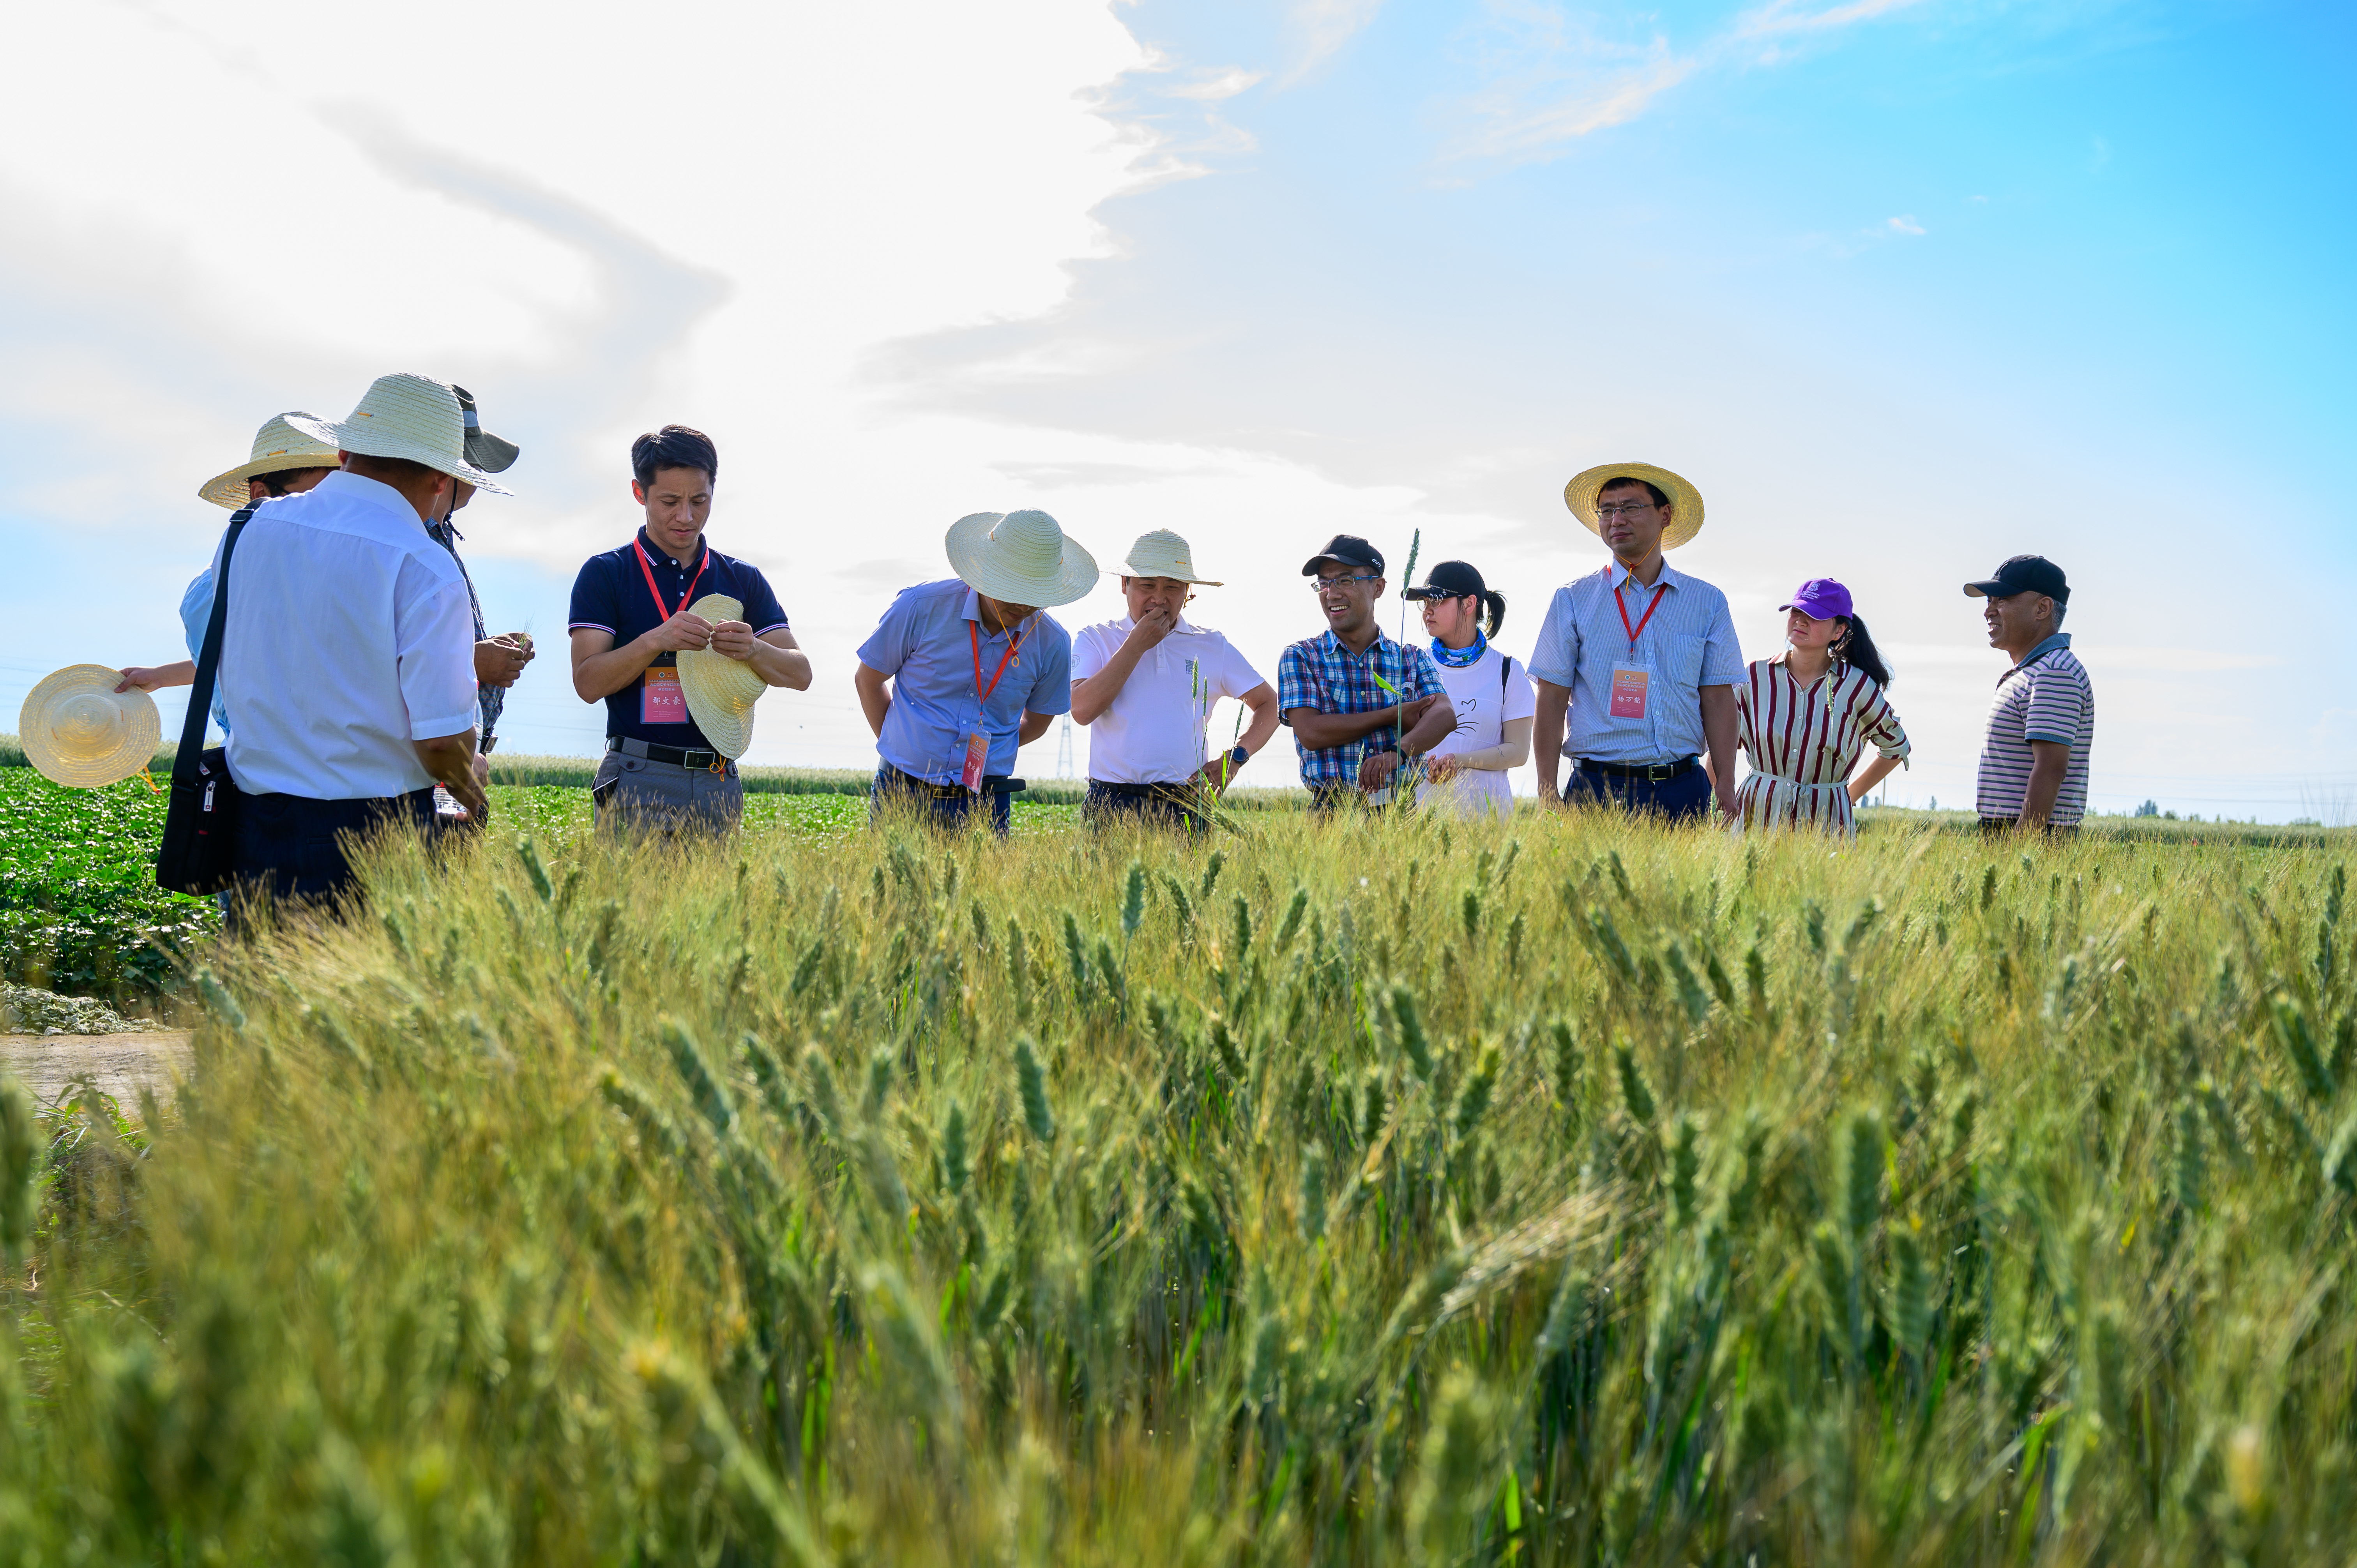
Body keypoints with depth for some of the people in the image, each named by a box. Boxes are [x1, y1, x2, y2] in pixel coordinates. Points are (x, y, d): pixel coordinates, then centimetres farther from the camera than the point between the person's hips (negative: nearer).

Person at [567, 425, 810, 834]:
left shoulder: (744, 581, 12)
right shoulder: (606, 574, 2)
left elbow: (800, 674, 6)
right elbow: (588, 682, -7)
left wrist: (752, 650, -16)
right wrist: (656, 640, -23)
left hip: (719, 783, 3)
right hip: (638, 781, -3)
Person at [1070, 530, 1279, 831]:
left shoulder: (1212, 646, 12)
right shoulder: (1096, 639, 7)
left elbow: (1269, 704, 18)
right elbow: (1082, 710, -8)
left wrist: (1234, 758, 0)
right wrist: (1137, 645, -6)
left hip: (1186, 805, 1)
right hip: (1112, 805, -1)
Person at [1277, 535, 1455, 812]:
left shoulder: (1412, 659, 15)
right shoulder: (1300, 657, 10)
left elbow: (1445, 716, -3)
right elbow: (1310, 733, -4)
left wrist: (1397, 753, -22)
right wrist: (1393, 716, -3)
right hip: (1333, 808, -2)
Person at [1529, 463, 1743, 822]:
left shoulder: (1707, 602, 9)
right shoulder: (1573, 600, 4)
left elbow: (1718, 699, 6)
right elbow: (1552, 699, 2)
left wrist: (1725, 789, -3)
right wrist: (1547, 793, -6)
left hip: (1683, 791, 1)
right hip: (1598, 789, -1)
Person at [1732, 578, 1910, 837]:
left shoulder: (1857, 686, -3)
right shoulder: (1755, 677, 0)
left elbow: (1896, 748, 13)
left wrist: (1851, 795, 11)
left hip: (1826, 821, -1)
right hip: (1757, 814, 1)